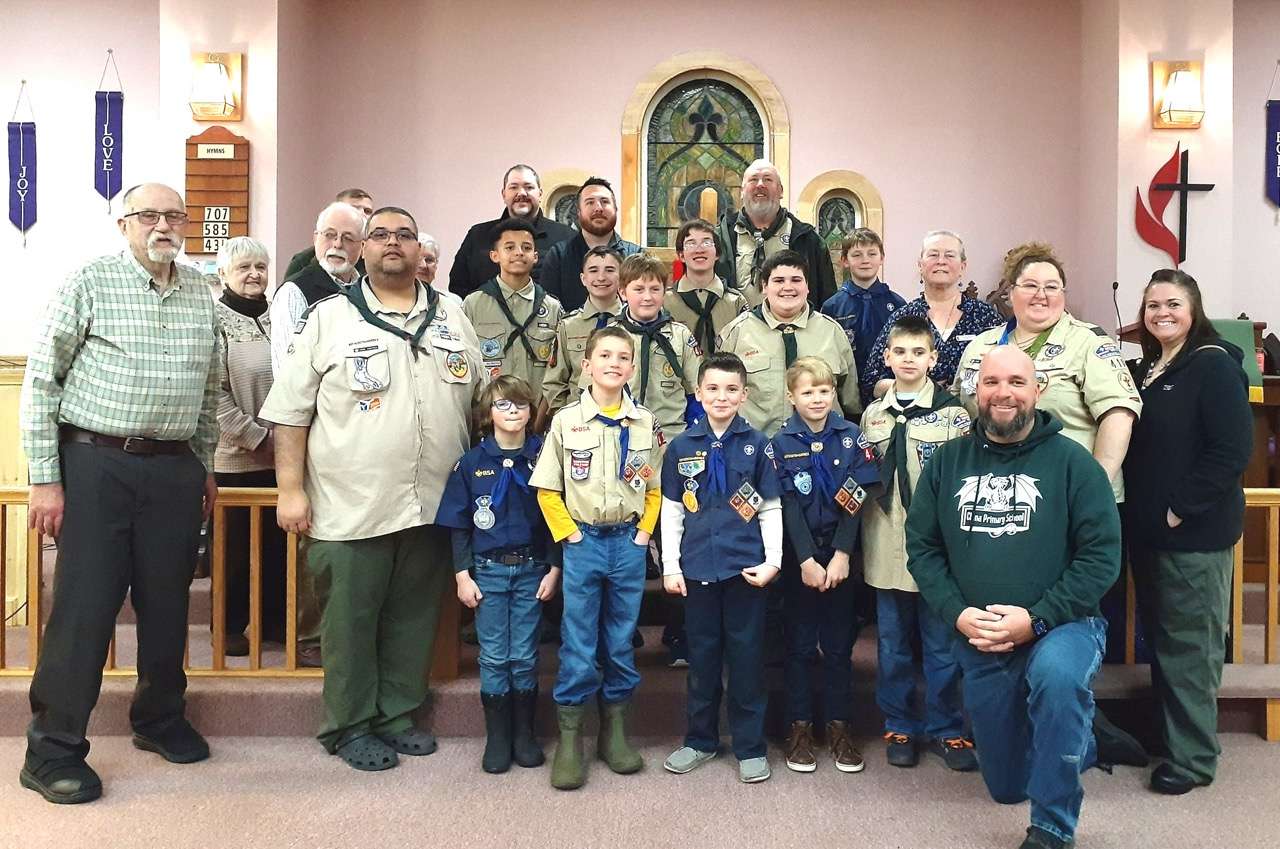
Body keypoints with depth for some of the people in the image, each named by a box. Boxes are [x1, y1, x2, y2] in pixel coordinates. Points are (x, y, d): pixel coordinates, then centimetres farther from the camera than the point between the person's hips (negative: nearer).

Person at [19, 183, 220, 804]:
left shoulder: (200, 293, 10)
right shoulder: (90, 282, -4)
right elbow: (41, 380, -5)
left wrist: (206, 466, 18)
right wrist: (45, 478, -8)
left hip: (175, 468, 5)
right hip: (96, 464, -4)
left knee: (167, 601, 12)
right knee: (84, 606, -1)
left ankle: (160, 720, 31)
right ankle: (52, 749, 13)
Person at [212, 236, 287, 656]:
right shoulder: (216, 322, -6)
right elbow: (214, 393, -12)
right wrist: (258, 437, -14)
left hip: (281, 457, 5)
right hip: (234, 458, -5)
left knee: (278, 542, 12)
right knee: (235, 546, 5)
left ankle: (274, 619, 26)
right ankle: (231, 626, 20)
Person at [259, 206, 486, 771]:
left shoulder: (452, 318, 11)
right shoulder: (330, 318, 0)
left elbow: (481, 400, 16)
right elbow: (290, 410, -1)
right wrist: (290, 490, -7)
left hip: (434, 504, 4)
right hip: (352, 505, -3)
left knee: (413, 616, 12)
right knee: (352, 619, 5)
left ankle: (397, 715, 27)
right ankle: (349, 726, 20)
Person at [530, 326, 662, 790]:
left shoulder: (645, 423, 3)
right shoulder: (566, 420, -3)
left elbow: (654, 487, 10)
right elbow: (546, 489, 0)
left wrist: (644, 531, 0)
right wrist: (569, 535, -6)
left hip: (629, 543, 2)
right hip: (583, 542, -2)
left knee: (621, 640, 11)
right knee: (578, 646, 2)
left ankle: (615, 730, 24)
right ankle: (569, 739, 13)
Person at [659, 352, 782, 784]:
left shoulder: (757, 445, 0)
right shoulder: (681, 446, 3)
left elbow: (771, 509, 3)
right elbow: (672, 510, 6)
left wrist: (772, 561, -5)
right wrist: (670, 566, 1)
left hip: (745, 566, -1)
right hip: (697, 566, 2)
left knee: (746, 655, 6)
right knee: (702, 654, 12)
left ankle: (750, 747, 20)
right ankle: (700, 740, 27)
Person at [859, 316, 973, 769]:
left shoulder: (952, 413, -3)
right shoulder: (873, 414, 8)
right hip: (887, 546, 3)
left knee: (941, 643, 6)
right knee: (892, 643, 11)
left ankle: (945, 728, 22)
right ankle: (899, 726, 25)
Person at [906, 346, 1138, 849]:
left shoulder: (1071, 462, -7)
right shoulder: (947, 461, 2)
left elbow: (1101, 555, -12)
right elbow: (921, 545, 2)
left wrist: (1036, 619, -20)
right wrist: (958, 615, -12)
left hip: (1061, 624, -4)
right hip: (977, 641, 4)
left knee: (1057, 675, -41)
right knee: (1006, 787, 15)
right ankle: (1082, 744, 49)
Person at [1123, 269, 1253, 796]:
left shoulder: (1214, 366, -11)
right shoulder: (1147, 369, 12)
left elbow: (1232, 450, -19)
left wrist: (1180, 510, -19)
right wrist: (1136, 509, 6)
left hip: (1194, 533, -8)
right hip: (1146, 531, 8)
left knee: (1190, 646, 2)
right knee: (1158, 639, 17)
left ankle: (1193, 759, 14)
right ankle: (1163, 734, 31)